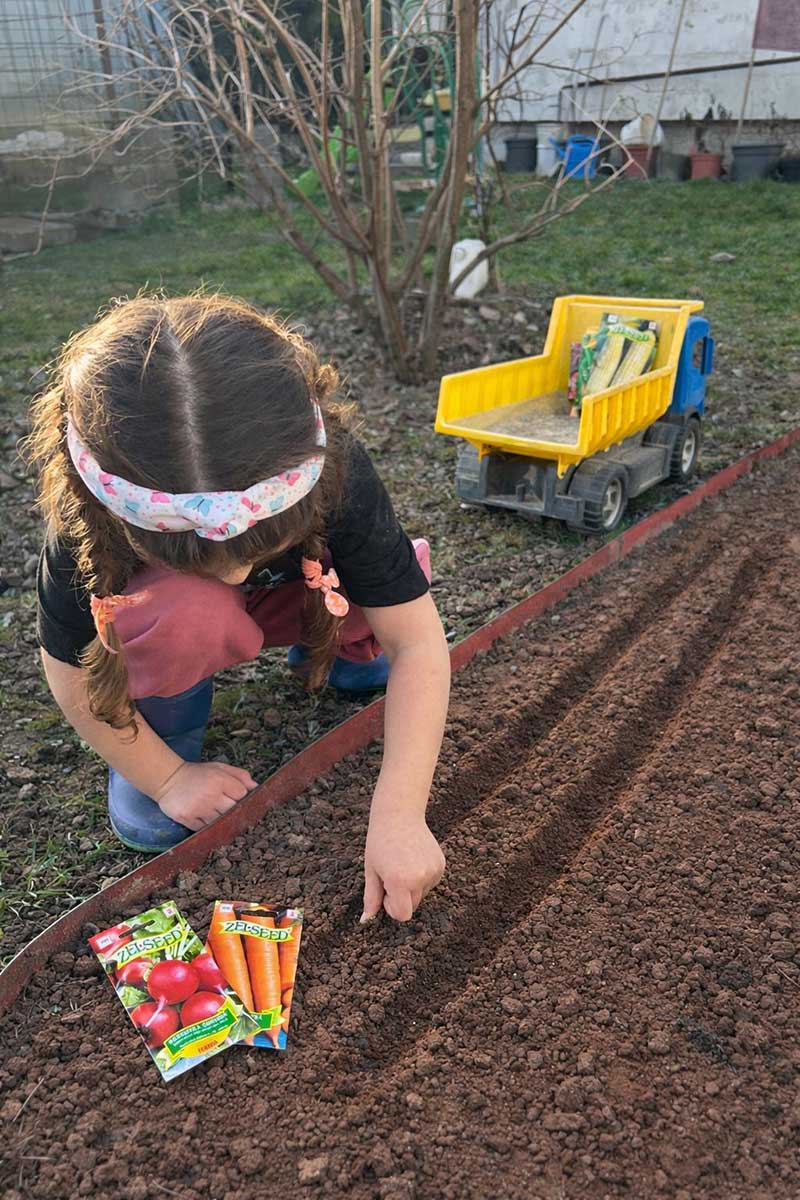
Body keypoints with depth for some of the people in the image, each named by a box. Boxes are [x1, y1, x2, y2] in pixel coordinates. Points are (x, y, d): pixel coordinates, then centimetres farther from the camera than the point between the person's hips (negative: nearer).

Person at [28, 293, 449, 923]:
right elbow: (70, 669, -19)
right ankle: (166, 733, -6)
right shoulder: (85, 523, -35)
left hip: (285, 604, 2)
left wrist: (399, 816, -38)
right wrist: (168, 778, -16)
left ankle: (328, 647, 7)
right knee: (184, 608, -38)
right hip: (163, 637, -2)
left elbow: (418, 643, -32)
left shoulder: (330, 468, -35)